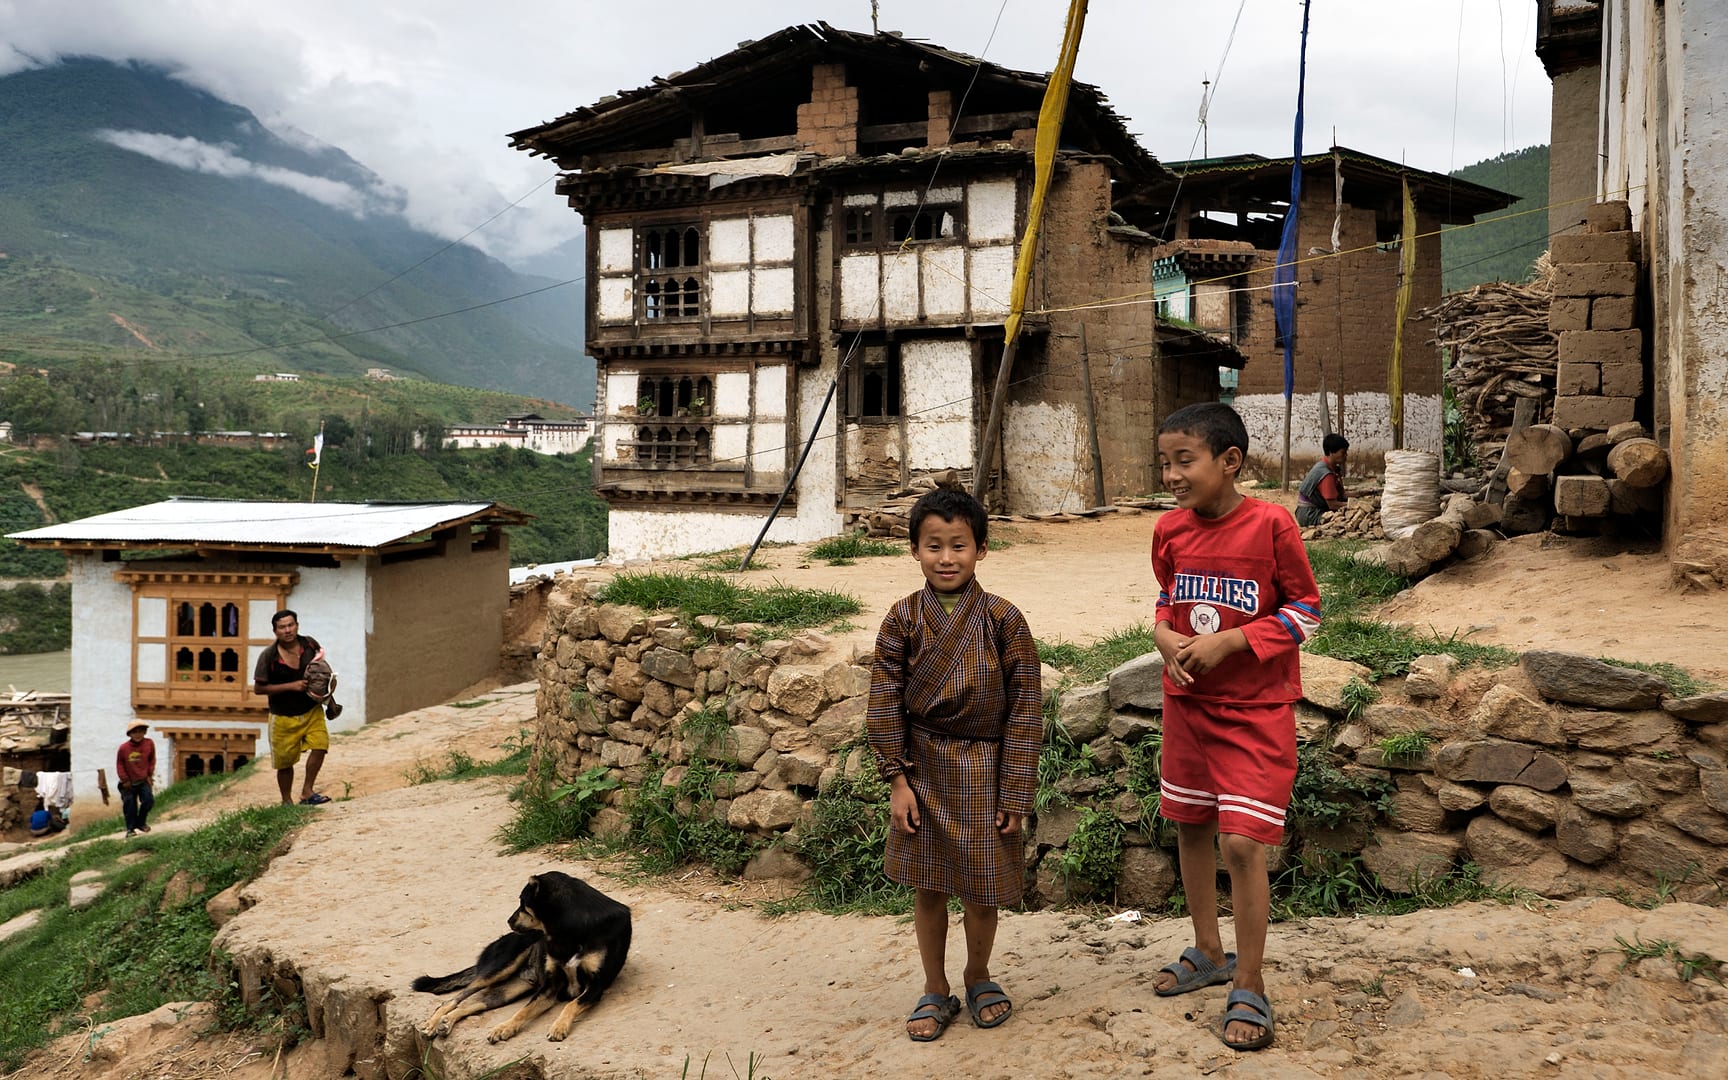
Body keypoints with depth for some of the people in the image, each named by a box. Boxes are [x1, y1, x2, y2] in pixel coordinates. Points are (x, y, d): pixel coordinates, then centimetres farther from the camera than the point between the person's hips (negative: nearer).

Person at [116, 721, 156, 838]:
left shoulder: (149, 744, -8)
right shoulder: (123, 748, -14)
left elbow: (152, 760, 5)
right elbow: (120, 764, -3)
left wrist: (150, 775, 2)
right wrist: (125, 779, -4)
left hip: (144, 781, 1)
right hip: (129, 783, -1)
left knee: (149, 800, -10)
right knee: (129, 806, 3)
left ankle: (141, 822, 14)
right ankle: (130, 829, 17)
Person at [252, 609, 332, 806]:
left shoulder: (310, 645, -5)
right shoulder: (268, 656, -14)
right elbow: (258, 688, -13)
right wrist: (291, 686, -20)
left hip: (312, 710, 2)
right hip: (284, 717, -2)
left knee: (320, 744, -18)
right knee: (285, 762, 7)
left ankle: (307, 792, -5)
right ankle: (287, 802, 26)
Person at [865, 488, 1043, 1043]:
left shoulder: (1003, 618, -8)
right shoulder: (904, 618, -4)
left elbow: (1025, 707, -6)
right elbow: (885, 701, -2)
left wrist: (1015, 792, -8)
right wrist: (897, 780, -7)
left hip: (985, 769, -1)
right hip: (923, 767, 1)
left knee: (982, 889, 8)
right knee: (927, 886, 10)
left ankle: (978, 977, 35)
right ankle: (935, 992, 28)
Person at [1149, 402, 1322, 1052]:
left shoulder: (1270, 525, -17)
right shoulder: (1170, 530, -2)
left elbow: (1305, 610, -10)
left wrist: (1228, 641, -20)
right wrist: (1163, 635, -7)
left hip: (1256, 711, -6)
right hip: (1186, 701, 6)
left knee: (1242, 845, -8)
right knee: (1190, 826, 15)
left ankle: (1249, 989, 9)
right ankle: (1208, 953, 36)